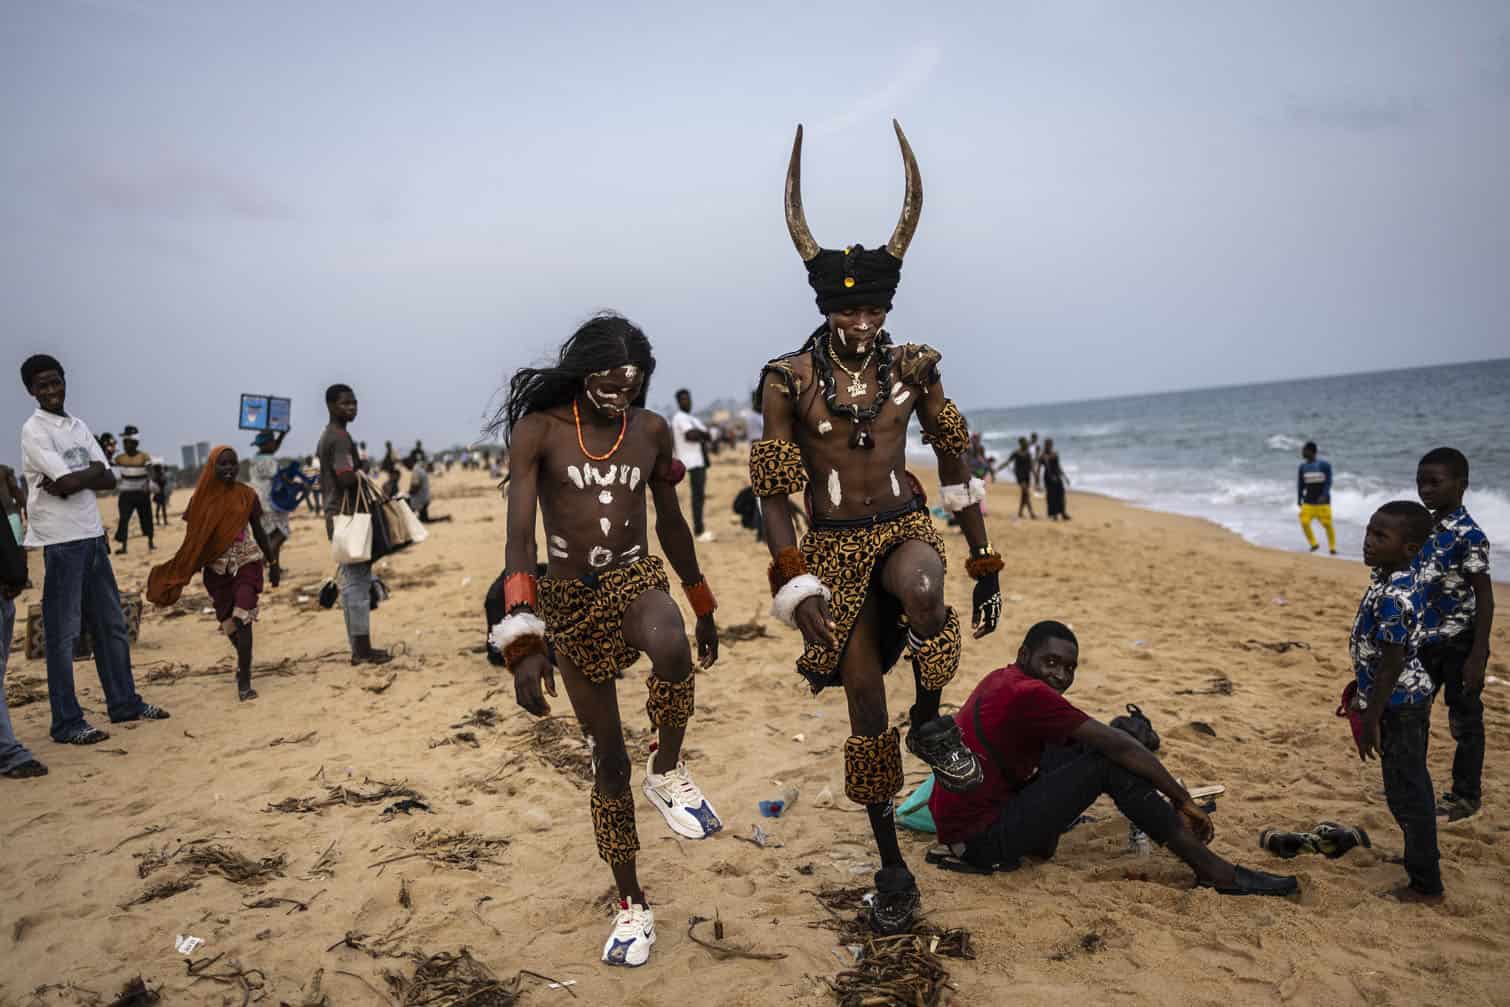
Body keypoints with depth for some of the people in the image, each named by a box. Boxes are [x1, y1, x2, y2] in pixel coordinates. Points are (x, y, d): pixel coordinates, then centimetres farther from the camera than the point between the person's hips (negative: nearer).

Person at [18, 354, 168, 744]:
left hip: (92, 536, 8)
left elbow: (109, 480, 5)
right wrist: (92, 471, -3)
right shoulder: (34, 430, -9)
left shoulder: (78, 426, 13)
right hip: (60, 541, -8)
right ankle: (66, 723, 3)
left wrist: (72, 479, -9)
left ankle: (124, 702, 26)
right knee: (63, 633, -3)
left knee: (110, 624, 15)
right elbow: (68, 483, -20)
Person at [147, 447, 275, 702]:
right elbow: (194, 539, 4)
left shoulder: (247, 495, -2)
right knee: (228, 623, 12)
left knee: (242, 619, -14)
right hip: (217, 567, 2)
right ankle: (244, 660, 39)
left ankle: (244, 681, -11)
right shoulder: (202, 498, -1)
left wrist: (273, 562, 9)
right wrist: (187, 570, 2)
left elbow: (258, 531, 7)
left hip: (246, 562, -2)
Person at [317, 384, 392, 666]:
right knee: (358, 582, -7)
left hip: (335, 514, 10)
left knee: (350, 582, 12)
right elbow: (347, 479, -25)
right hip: (348, 516, -10)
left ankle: (359, 648, 16)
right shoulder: (340, 438, -15)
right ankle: (363, 649, -4)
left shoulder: (326, 437, 18)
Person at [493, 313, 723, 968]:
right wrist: (524, 640, -29)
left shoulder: (652, 430, 0)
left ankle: (667, 771, -8)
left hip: (635, 578, 1)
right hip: (569, 600, -1)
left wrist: (704, 610, 17)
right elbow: (519, 536, -18)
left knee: (671, 649, -37)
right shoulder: (537, 430, -10)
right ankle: (631, 903, 23)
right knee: (609, 761, 5)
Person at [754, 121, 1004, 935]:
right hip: (834, 545, -1)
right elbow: (773, 494, -9)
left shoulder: (913, 368, -1)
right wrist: (796, 589, -17)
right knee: (865, 705, 3)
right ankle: (892, 869, 19)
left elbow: (956, 469, 6)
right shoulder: (789, 380, -8)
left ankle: (932, 722, -8)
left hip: (905, 527, 1)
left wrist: (984, 564, 6)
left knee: (921, 593, -38)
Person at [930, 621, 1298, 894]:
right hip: (984, 842, -9)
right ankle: (1213, 871, -9)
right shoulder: (1029, 693, -19)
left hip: (962, 824, 9)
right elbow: (1115, 745, -17)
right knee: (1108, 762, -14)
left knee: (1079, 745, 12)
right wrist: (1183, 800, -7)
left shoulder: (1003, 680, 9)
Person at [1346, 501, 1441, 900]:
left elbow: (1392, 665, -25)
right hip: (1409, 699, 10)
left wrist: (1371, 721, -19)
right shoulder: (1392, 580, 2)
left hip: (1399, 706, -10)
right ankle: (1422, 863, 38)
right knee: (1411, 788, 22)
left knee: (1407, 795, 3)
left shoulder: (1393, 597, -28)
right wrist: (1360, 689, 24)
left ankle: (1426, 886, 15)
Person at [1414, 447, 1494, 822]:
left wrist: (1477, 656, -19)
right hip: (1423, 641, 7)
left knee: (1464, 720, 7)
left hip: (1457, 644, -7)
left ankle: (1466, 795, 21)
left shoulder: (1468, 535, -17)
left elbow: (1484, 597, -16)